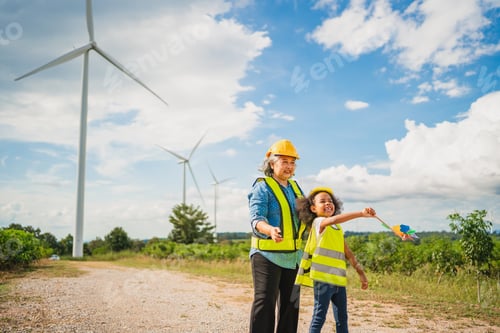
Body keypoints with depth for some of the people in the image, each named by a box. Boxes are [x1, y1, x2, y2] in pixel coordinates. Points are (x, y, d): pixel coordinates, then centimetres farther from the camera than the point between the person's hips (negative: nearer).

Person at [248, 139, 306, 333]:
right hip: (267, 254, -7)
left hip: (292, 256, 8)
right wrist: (270, 230, -40)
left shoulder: (295, 187, 14)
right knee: (265, 302, -7)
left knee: (290, 303, 14)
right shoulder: (262, 187, -9)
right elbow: (256, 219, -20)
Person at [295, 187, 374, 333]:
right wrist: (361, 213, -36)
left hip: (339, 279, 8)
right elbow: (334, 219, -28)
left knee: (342, 318, 12)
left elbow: (347, 252, 22)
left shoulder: (338, 229, 18)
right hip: (323, 278, -8)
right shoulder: (318, 222, -7)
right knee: (319, 316, -5)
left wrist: (360, 272, 19)